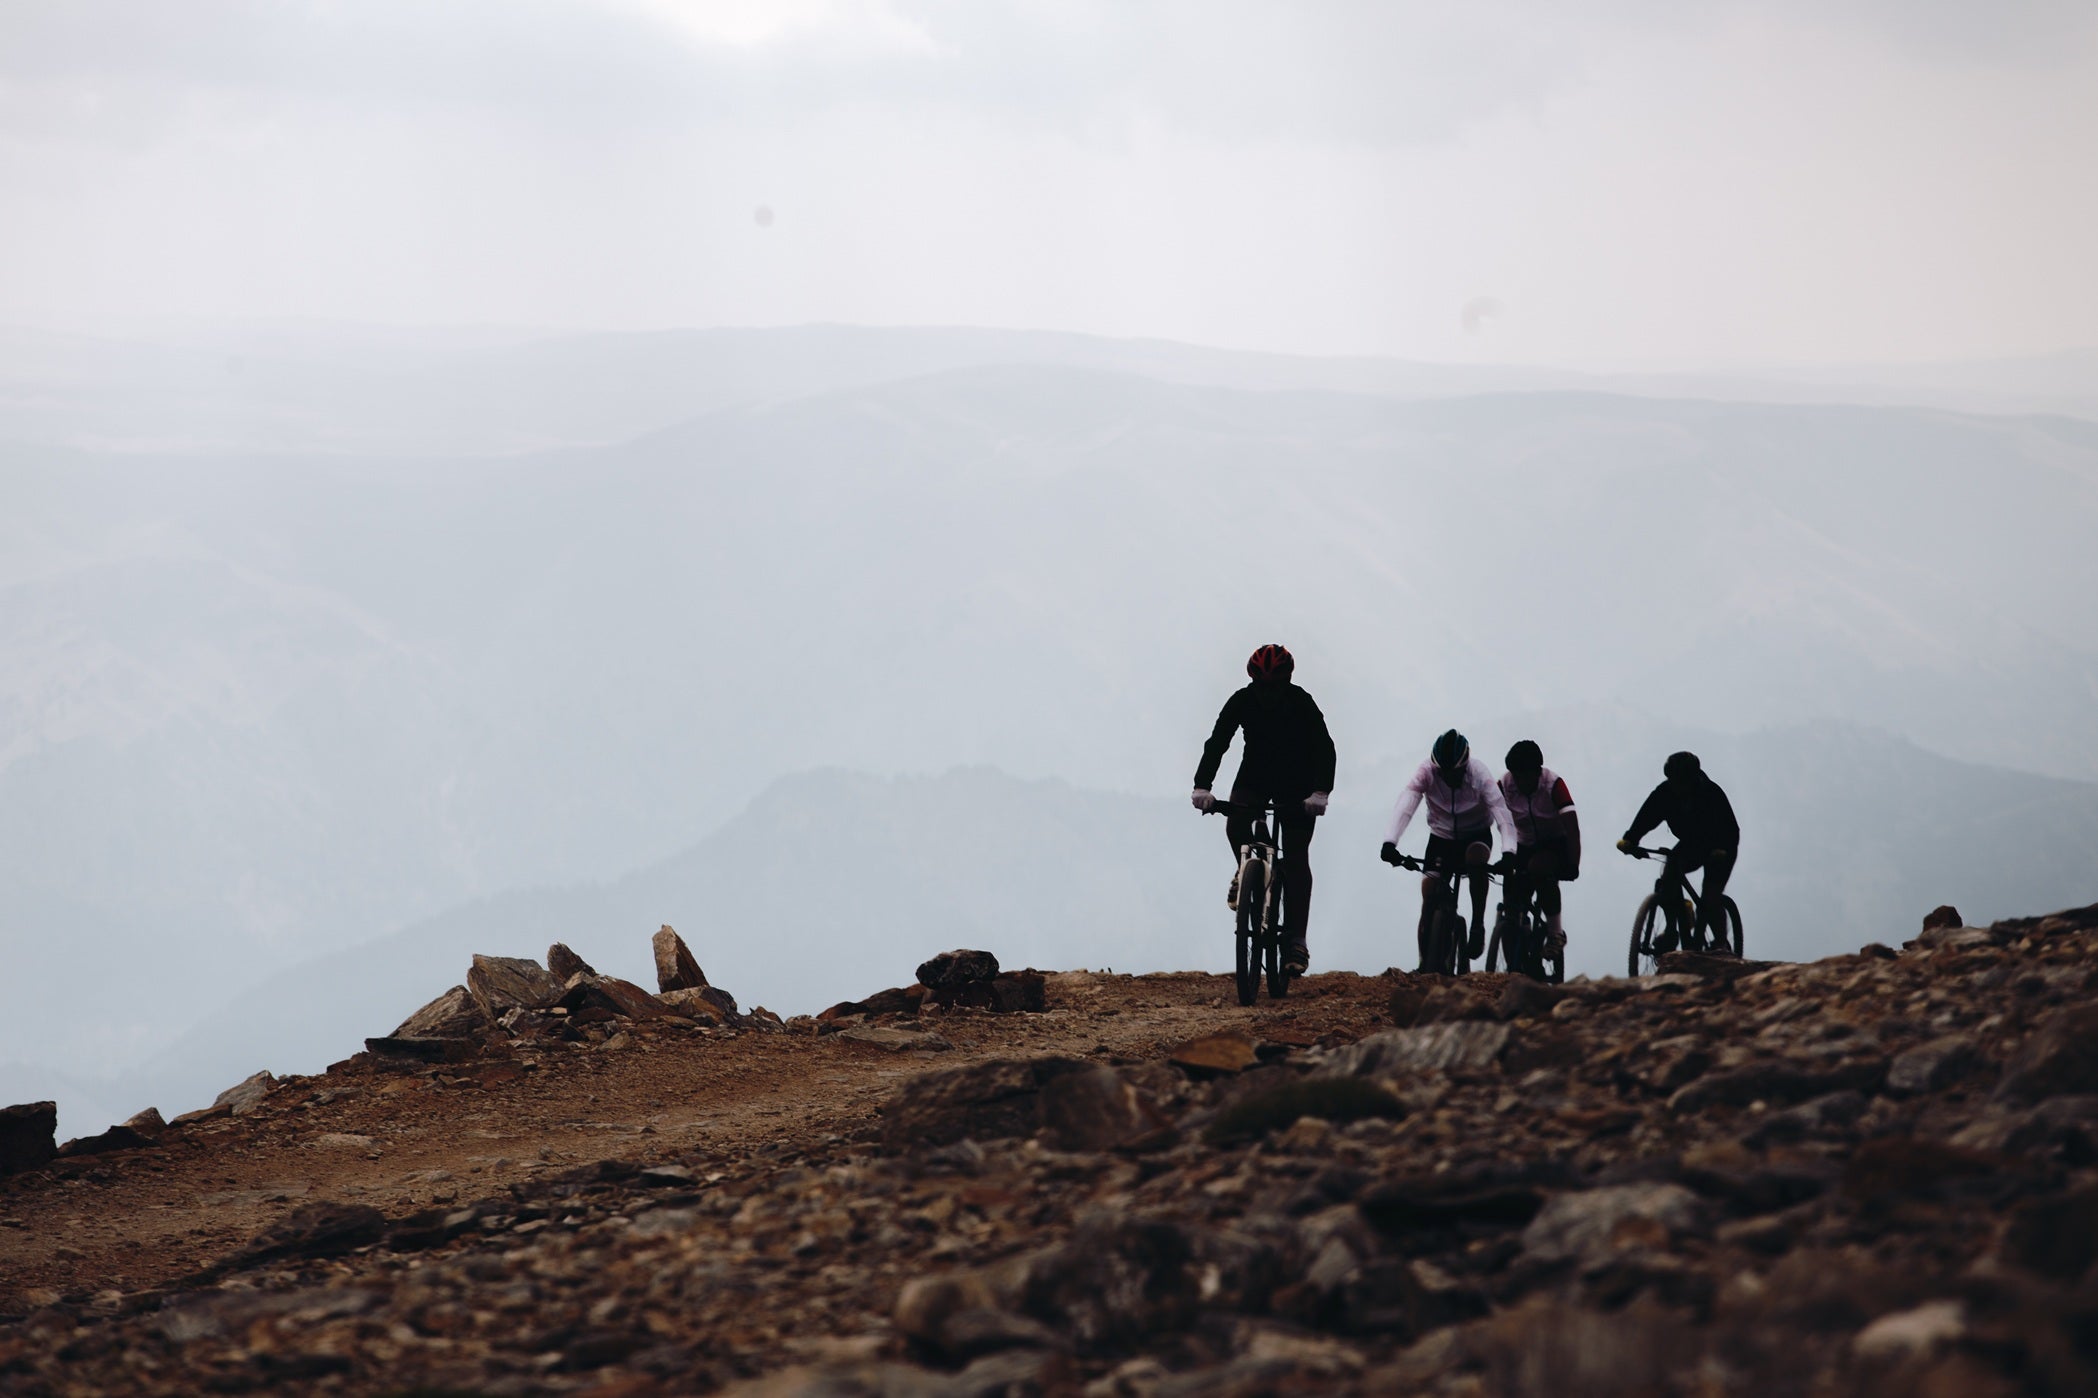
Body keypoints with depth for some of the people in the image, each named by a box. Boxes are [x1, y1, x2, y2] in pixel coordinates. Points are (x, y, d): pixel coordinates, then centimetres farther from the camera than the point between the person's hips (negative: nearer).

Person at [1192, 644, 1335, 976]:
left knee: (1296, 861, -8)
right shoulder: (1242, 702, -17)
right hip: (1254, 779, 2)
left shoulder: (1302, 704, -22)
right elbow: (1217, 743, -22)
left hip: (1297, 786, -2)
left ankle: (1296, 941, -9)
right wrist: (1202, 785, -36)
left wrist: (1320, 792, -43)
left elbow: (1324, 749, -28)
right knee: (1236, 824, -27)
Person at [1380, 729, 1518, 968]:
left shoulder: (1479, 775, -28)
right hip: (1441, 836, 2)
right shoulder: (1426, 772, -25)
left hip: (1476, 834, -2)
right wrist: (1390, 842, -53)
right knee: (1429, 898, -9)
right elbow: (1405, 806, -37)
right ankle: (1425, 965, 2)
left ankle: (1478, 926, -20)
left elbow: (1502, 814, -37)